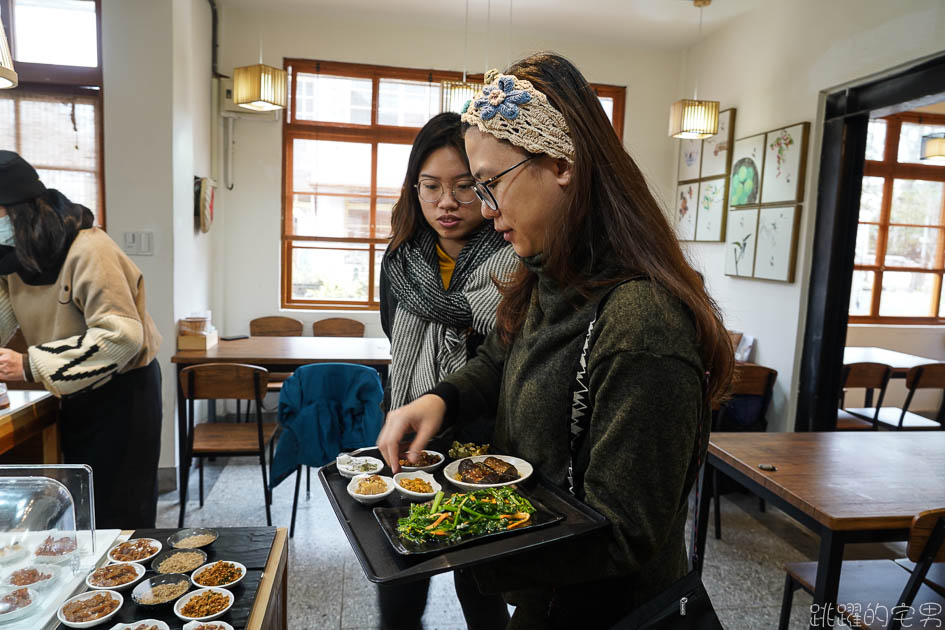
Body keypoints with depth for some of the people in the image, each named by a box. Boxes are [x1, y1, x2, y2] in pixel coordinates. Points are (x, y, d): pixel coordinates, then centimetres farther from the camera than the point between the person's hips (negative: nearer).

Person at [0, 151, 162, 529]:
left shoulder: (87, 251, -22)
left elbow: (122, 336, -30)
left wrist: (31, 366, -29)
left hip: (121, 394, -8)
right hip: (74, 396, 8)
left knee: (118, 516, 3)